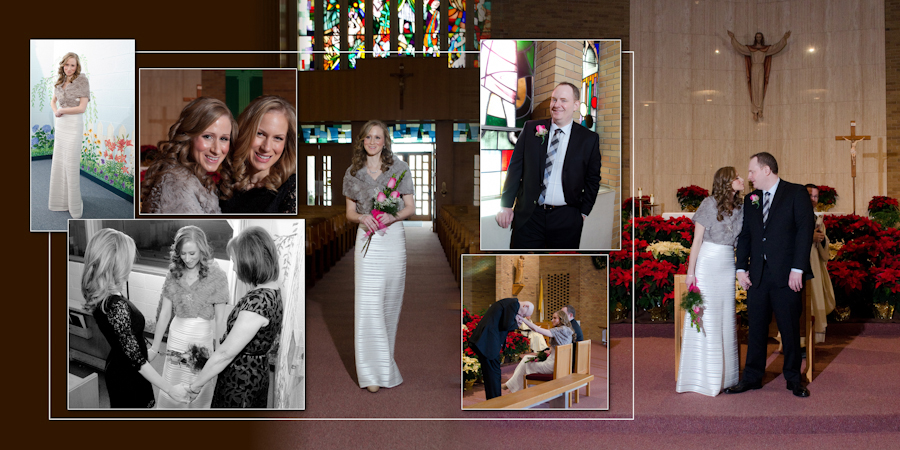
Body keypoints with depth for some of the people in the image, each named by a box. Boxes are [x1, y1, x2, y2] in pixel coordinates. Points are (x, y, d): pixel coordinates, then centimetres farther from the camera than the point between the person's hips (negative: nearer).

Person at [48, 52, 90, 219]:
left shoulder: (82, 81, -11)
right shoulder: (60, 82, 9)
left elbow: (82, 107, -17)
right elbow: (53, 101, 23)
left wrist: (62, 110, -9)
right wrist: (55, 111, 1)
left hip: (74, 125, -7)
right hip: (60, 125, 7)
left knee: (72, 163, -5)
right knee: (58, 161, 13)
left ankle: (74, 201, 6)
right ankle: (59, 197, 26)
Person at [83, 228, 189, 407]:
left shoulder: (101, 296, -3)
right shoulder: (116, 305, -31)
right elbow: (135, 358, -28)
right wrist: (169, 388, -22)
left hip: (119, 368, 9)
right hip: (127, 376, -9)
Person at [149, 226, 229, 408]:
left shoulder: (217, 276, -11)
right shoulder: (173, 274, 0)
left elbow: (220, 319, -8)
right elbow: (164, 313, 4)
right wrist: (155, 347, 6)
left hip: (204, 342, -3)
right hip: (177, 340, 3)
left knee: (199, 395, 8)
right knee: (171, 394, 9)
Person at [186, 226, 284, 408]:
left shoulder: (257, 301, -28)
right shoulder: (273, 290, 1)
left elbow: (225, 353, -22)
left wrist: (195, 386, -12)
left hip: (239, 381, -8)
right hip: (257, 372, 8)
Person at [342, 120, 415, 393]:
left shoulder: (399, 168, 3)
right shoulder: (353, 173, 7)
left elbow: (410, 208, 4)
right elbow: (350, 212, 12)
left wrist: (392, 216, -15)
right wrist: (362, 217, -10)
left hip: (394, 237, 0)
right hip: (367, 240, 0)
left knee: (390, 300, 8)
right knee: (368, 303, -8)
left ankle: (385, 353, 28)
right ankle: (374, 371, -4)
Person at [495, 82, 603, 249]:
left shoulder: (589, 139, 2)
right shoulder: (531, 128, 5)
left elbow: (593, 179, 7)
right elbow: (515, 168, 6)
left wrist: (584, 214, 1)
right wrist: (506, 205, 2)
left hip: (566, 219, 0)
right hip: (528, 216, 1)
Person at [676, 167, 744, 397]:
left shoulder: (740, 208, 9)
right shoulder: (709, 204, -5)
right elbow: (697, 240, -5)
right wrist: (691, 272, -8)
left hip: (728, 266, 5)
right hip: (708, 264, -5)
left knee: (726, 319, 7)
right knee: (705, 319, -3)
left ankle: (725, 375, 15)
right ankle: (702, 377, 5)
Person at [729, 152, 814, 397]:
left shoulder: (796, 193, -1)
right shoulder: (750, 200, 14)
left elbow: (805, 230, -7)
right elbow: (744, 236, 14)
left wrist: (798, 269, -13)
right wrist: (741, 268, 3)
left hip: (786, 275, -4)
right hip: (757, 275, 4)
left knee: (790, 329, 5)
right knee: (756, 328, 7)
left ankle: (793, 379, 19)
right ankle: (752, 377, 16)